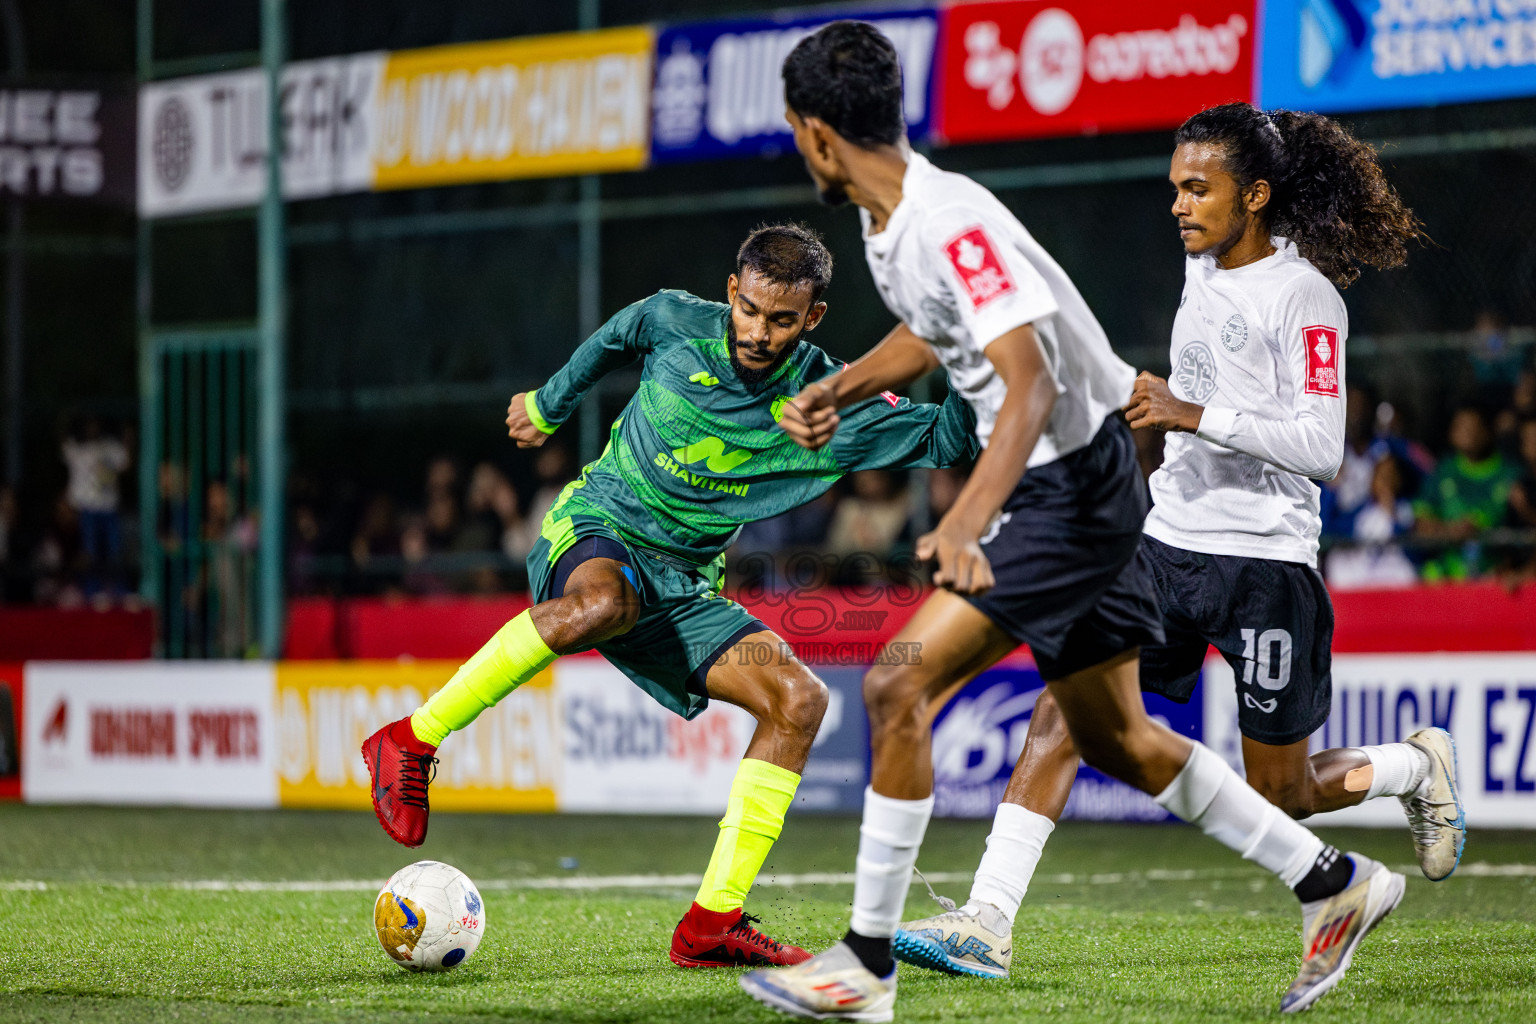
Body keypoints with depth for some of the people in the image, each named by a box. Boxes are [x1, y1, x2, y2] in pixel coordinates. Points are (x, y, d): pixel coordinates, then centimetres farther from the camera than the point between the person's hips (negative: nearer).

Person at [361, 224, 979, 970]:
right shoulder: (674, 322, -7)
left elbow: (946, 440, -6)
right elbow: (613, 341, 17)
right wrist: (549, 404, 32)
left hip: (686, 585, 3)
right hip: (594, 530, -3)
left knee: (797, 697, -18)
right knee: (602, 603, -42)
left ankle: (712, 925, -16)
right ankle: (410, 742, -29)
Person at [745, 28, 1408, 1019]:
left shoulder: (954, 226, -24)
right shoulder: (891, 226, 5)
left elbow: (1031, 386, -34)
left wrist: (966, 521, -45)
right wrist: (833, 392, 19)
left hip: (1076, 483, -10)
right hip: (1057, 486, 10)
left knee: (898, 687, -15)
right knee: (1113, 737, 15)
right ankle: (1337, 884, 26)